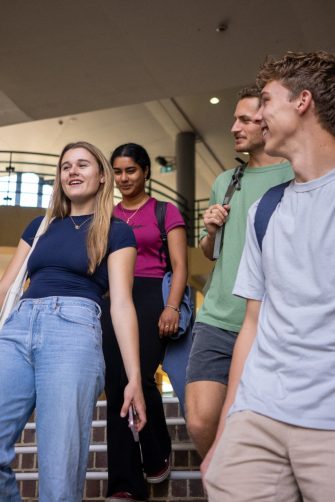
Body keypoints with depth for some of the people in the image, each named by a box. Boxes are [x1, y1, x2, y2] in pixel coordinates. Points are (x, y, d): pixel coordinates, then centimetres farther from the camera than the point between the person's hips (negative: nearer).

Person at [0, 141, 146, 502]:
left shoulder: (116, 231, 11)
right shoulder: (41, 226, 24)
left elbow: (121, 303, 1)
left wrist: (134, 377, -7)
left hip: (74, 329, -4)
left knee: (60, 468, -7)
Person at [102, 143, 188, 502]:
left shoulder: (166, 212, 7)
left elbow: (179, 265, 1)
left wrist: (172, 306, -14)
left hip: (151, 297, -3)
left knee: (140, 379, -15)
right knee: (115, 387, -2)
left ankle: (158, 456, 15)